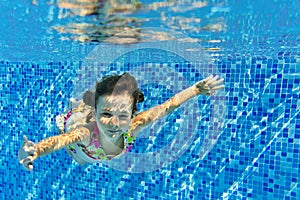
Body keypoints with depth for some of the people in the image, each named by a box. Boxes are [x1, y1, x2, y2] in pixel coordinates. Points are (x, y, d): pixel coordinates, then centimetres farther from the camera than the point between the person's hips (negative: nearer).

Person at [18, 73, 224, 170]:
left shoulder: (133, 125, -43)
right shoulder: (86, 133, -50)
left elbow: (168, 105, -36)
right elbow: (60, 139, -69)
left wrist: (198, 89, -34)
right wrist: (36, 150, -89)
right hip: (77, 120, -1)